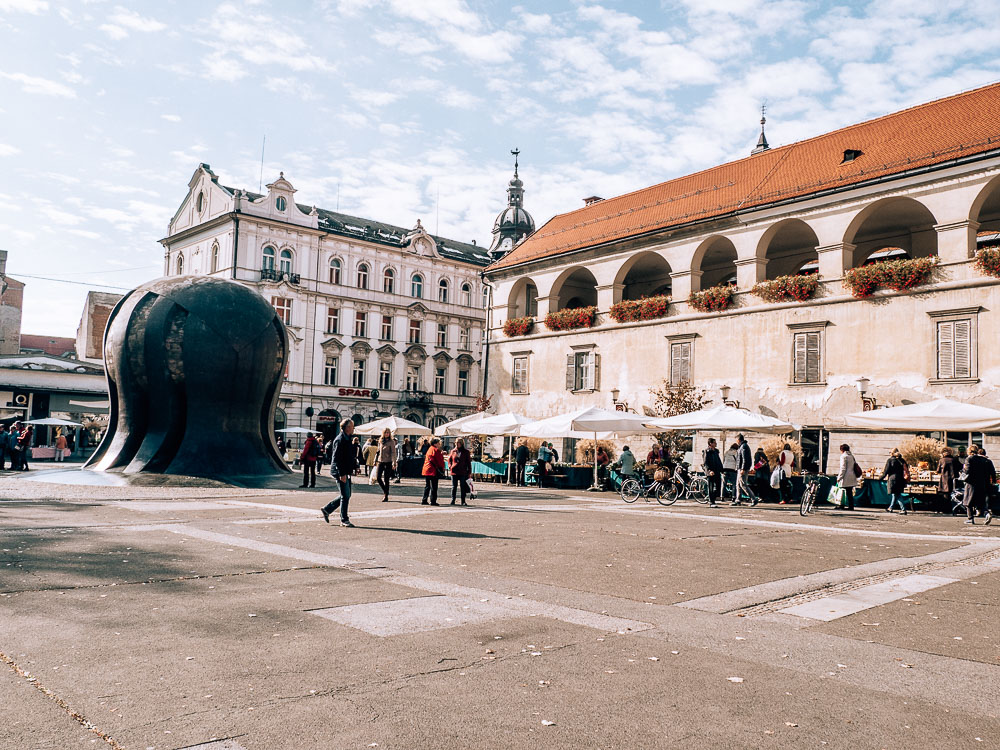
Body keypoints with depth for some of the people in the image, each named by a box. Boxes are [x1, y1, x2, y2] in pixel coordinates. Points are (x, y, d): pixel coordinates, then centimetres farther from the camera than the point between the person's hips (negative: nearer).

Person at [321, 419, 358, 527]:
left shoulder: (348, 439, 16)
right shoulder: (340, 440, -15)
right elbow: (337, 458, -20)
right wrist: (342, 474, -22)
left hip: (346, 472, 10)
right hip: (341, 472, -10)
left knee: (346, 495, 13)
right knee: (345, 496, -5)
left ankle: (327, 509, 24)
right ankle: (344, 520, 5)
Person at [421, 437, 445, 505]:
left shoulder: (429, 449, 16)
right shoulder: (436, 450, -9)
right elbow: (440, 460, -9)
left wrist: (441, 453, 22)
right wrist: (442, 468, 5)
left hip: (426, 469, 8)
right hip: (433, 471, -8)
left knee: (427, 486, 13)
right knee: (434, 486, -2)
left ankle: (424, 500, 13)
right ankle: (433, 501, -2)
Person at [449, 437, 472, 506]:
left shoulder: (466, 452, 1)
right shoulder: (453, 451, 7)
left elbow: (469, 462, 4)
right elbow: (449, 459, 21)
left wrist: (469, 472, 0)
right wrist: (450, 465, 4)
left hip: (463, 472, -2)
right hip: (454, 472, 2)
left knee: (463, 487, 3)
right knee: (454, 487, 7)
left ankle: (463, 501, 10)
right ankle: (452, 500, 14)